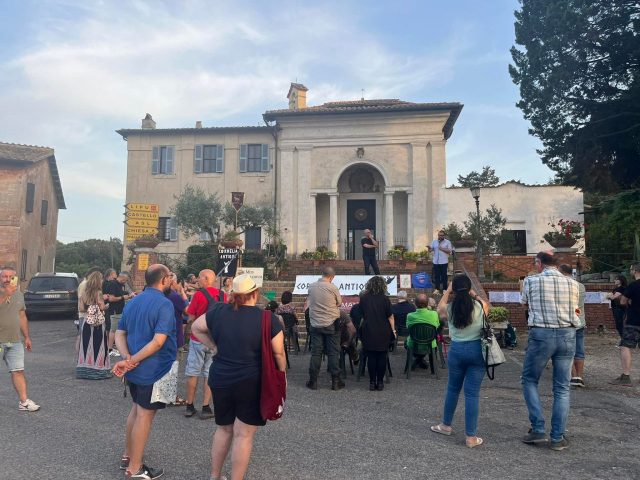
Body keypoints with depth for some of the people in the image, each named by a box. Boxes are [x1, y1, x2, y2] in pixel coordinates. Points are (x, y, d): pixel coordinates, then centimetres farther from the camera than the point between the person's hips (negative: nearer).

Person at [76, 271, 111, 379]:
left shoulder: (84, 292, 3)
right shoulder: (98, 293, -11)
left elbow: (81, 309, 2)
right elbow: (102, 307, -17)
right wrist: (107, 306, 4)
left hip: (86, 321, 5)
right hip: (98, 323, -5)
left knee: (86, 344, 10)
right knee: (97, 345, 2)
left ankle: (84, 370, 15)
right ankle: (98, 369, 3)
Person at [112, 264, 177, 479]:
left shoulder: (133, 302, 8)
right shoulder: (164, 304, -18)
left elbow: (120, 334, 5)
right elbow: (158, 341, -26)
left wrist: (127, 358, -9)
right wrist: (132, 361, -21)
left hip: (135, 369, 8)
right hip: (153, 370, -8)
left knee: (137, 409, 23)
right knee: (145, 415, 3)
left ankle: (127, 456, 34)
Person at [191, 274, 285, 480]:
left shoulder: (220, 312, -1)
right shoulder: (268, 318, -11)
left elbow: (196, 328, 11)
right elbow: (278, 353, -9)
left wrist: (213, 347, 9)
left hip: (220, 380, 5)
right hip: (252, 383, -4)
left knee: (224, 428, 22)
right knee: (243, 435, 5)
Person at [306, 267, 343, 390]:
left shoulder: (311, 287, -2)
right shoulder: (332, 288, -11)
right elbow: (339, 303, 2)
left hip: (315, 324, 3)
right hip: (331, 324, -3)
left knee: (316, 352, 8)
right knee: (333, 353, 5)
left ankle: (313, 381, 11)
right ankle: (335, 381, 8)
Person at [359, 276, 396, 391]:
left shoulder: (363, 299, 0)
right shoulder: (385, 299, -6)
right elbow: (390, 317, -5)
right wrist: (393, 331, 3)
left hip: (369, 332, 1)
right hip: (383, 333, -1)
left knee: (371, 357, 6)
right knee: (382, 357, 6)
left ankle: (372, 382, 8)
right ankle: (380, 382, 8)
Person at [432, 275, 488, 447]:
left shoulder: (449, 309, -4)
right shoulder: (480, 306, -6)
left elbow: (440, 308, 21)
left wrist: (447, 292, 27)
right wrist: (474, 295, 28)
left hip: (457, 350, 1)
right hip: (477, 349, -1)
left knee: (453, 388, 19)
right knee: (472, 393, 3)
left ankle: (446, 425, 35)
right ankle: (471, 437, 8)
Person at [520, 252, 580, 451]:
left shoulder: (531, 281, -5)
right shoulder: (573, 284, 3)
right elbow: (574, 309, 13)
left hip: (540, 335, -3)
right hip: (567, 335, 3)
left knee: (529, 380, 15)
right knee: (562, 388, 10)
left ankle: (538, 429, 9)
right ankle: (558, 438, 14)